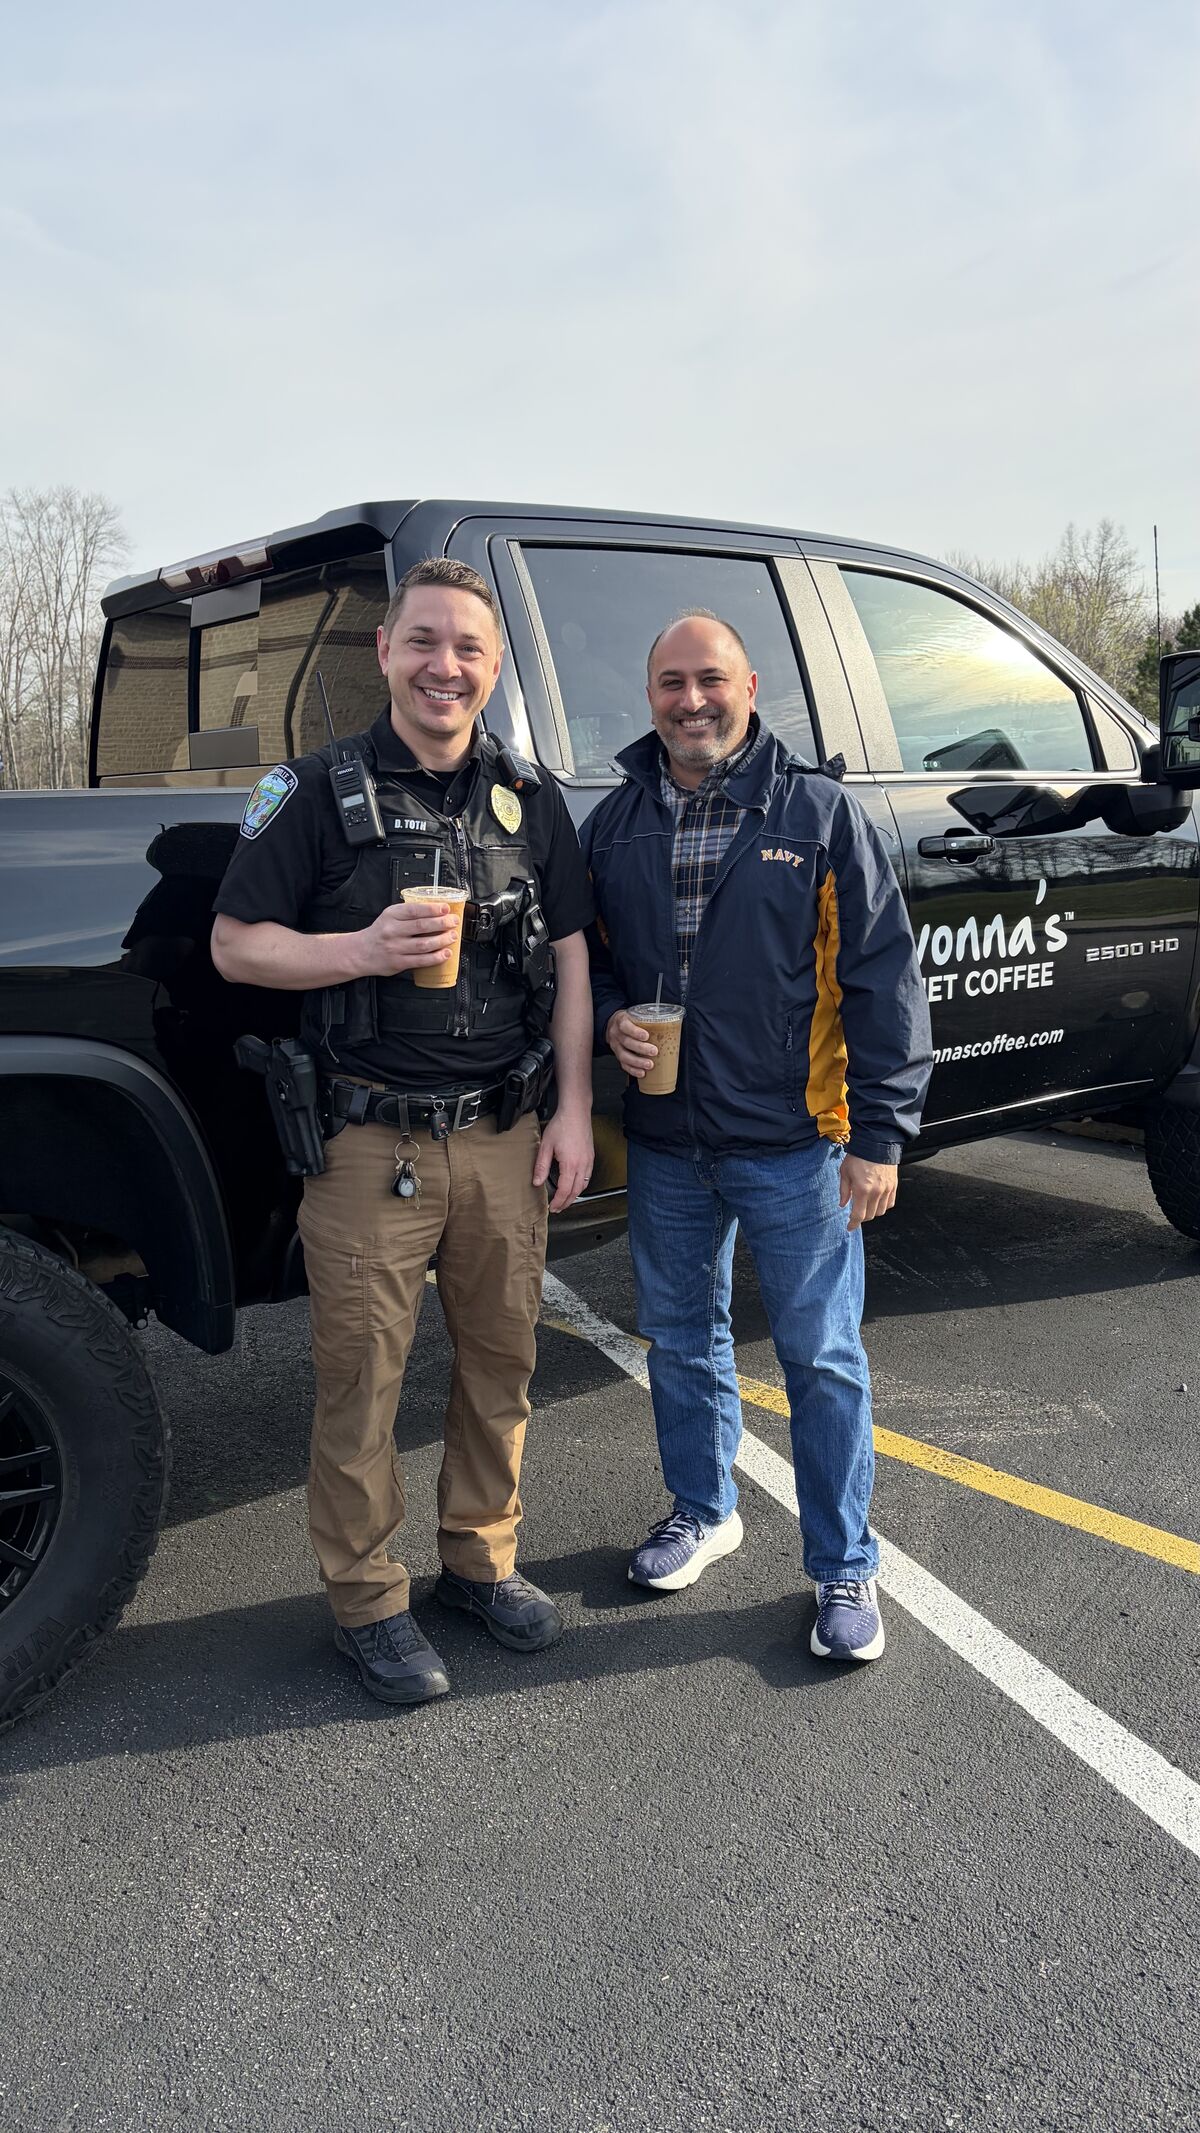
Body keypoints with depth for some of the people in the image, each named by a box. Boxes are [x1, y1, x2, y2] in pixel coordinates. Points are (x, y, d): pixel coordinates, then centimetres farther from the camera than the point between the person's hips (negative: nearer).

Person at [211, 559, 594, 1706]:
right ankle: (365, 1600, 21)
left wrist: (573, 1108, 3)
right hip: (370, 1140, -3)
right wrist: (365, 950, -18)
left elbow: (568, 957, 11)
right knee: (360, 1376, 3)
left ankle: (481, 1558, 33)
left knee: (501, 1358, 13)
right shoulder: (317, 790, -1)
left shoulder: (530, 799, 10)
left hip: (505, 1136, 4)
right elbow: (236, 945, -1)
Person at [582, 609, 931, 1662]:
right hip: (664, 1146, 5)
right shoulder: (615, 822, 7)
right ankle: (704, 1511, 40)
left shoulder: (822, 812, -5)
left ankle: (844, 1568, 20)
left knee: (822, 1357, 4)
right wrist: (609, 1020, -5)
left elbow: (882, 978, -7)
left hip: (794, 1143, -4)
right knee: (680, 1338, 18)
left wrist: (881, 1134, -11)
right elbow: (585, 956, 18)